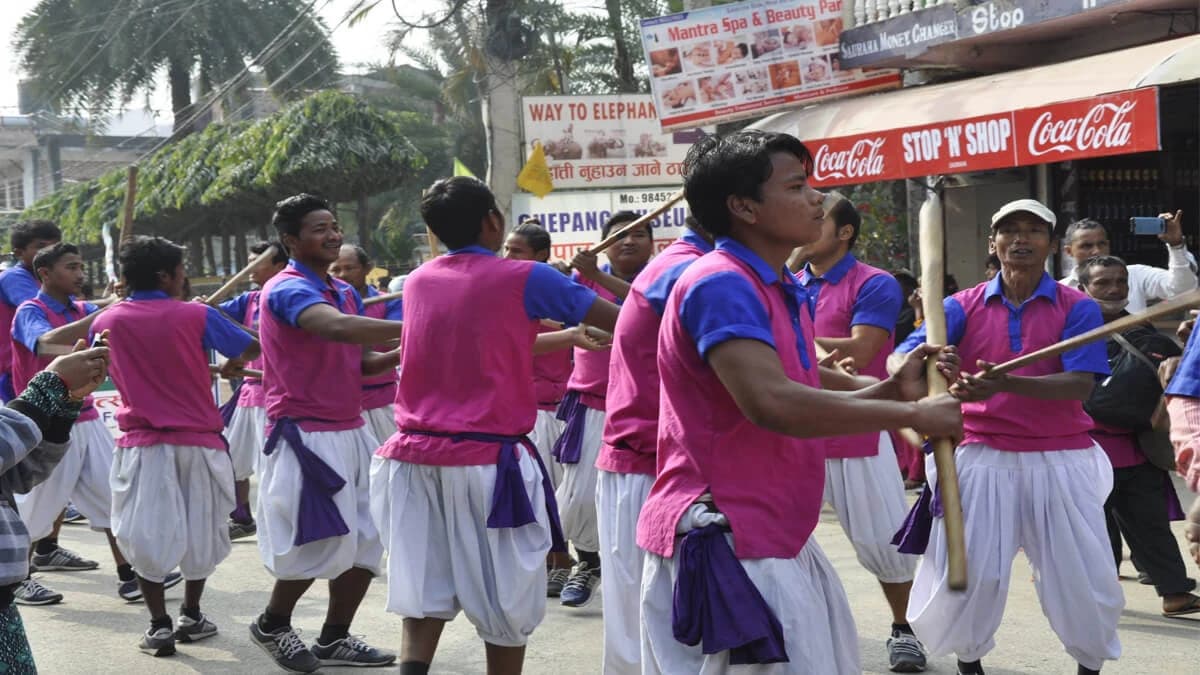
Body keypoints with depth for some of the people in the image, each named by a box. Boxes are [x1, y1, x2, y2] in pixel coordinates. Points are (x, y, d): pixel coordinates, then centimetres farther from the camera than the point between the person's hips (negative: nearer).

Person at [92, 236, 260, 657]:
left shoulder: (106, 322, 1)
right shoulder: (197, 315, -6)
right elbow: (253, 352, 0)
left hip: (140, 442, 1)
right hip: (198, 439, -1)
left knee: (147, 532, 5)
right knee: (200, 530, 14)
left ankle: (159, 625, 1)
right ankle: (191, 616, 22)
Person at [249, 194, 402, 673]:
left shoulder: (346, 292, 14)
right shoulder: (287, 289, -15)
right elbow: (337, 327, -35)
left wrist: (405, 354, -4)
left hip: (352, 431, 9)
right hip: (306, 434, -9)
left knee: (367, 540, 8)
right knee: (320, 539, -8)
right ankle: (271, 625, 16)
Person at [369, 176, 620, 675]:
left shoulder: (417, 282, 12)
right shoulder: (525, 278, -4)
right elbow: (620, 321, -1)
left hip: (414, 456, 5)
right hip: (487, 459, -5)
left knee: (422, 605, 5)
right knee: (507, 609, 10)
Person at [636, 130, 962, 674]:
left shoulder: (788, 293, 13)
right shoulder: (720, 284, -18)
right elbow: (772, 404, -31)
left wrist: (892, 389, -1)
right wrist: (912, 415, -22)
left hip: (778, 541, 10)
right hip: (723, 544, -10)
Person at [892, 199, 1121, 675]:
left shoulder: (1077, 308, -2)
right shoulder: (963, 307, 2)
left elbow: (1080, 385, -15)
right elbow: (901, 358, -10)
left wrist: (1005, 383, -30)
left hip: (1060, 459, -1)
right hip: (983, 457, 1)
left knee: (1084, 577, 3)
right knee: (966, 574, 3)